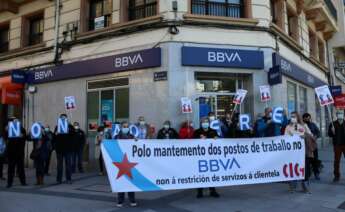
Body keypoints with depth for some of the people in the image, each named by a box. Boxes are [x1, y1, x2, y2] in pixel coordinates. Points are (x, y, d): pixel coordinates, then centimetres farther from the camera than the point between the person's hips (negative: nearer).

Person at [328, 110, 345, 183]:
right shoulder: (333, 124, 2)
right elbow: (330, 135, -1)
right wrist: (332, 132, -20)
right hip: (337, 145, -1)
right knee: (337, 161, 4)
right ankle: (336, 176, 12)